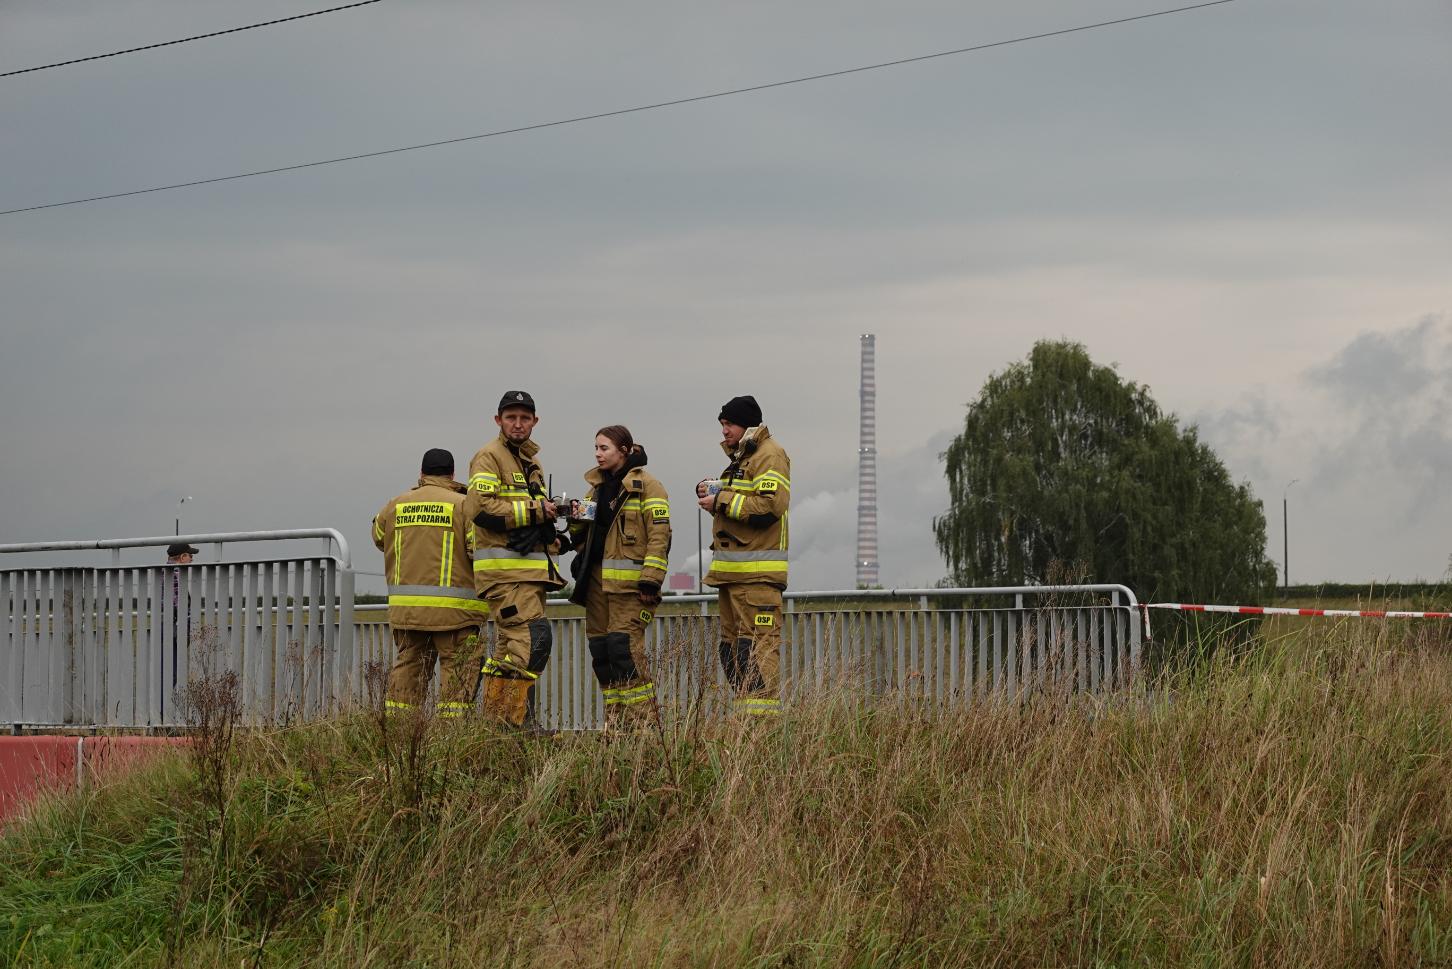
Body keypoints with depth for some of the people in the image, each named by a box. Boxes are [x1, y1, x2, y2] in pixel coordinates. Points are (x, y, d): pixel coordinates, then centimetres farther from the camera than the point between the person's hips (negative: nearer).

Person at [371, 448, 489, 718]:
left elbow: (378, 537, 26)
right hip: (453, 607, -5)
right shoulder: (464, 505, -5)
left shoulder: (396, 505, 9)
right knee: (457, 668, -1)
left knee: (407, 666, 11)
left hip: (405, 605, 5)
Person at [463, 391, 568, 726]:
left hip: (529, 570, 10)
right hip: (504, 568, -10)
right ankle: (510, 720, -22)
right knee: (534, 638, -20)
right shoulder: (489, 457, -5)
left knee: (510, 646, 10)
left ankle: (494, 721, 13)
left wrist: (552, 538, 16)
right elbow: (479, 507, -19)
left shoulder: (530, 461, 24)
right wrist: (534, 510, -16)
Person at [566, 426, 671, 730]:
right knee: (601, 653, 5)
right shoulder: (597, 486, 19)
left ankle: (645, 723, -12)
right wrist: (577, 522, 3)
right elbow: (581, 540, 25)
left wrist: (651, 580, -18)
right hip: (597, 579, 8)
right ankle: (617, 723, 10)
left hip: (628, 581, -8)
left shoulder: (645, 485, -4)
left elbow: (660, 535, -11)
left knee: (624, 648, -15)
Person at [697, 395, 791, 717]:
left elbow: (770, 506, -19)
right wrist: (709, 491, 9)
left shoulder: (769, 455, -7)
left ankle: (763, 716, -18)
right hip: (731, 570, 10)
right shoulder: (739, 456, 24)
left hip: (757, 571, -10)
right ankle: (744, 711, 15)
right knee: (732, 645, 11)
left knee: (758, 643, -14)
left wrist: (721, 501, -15)